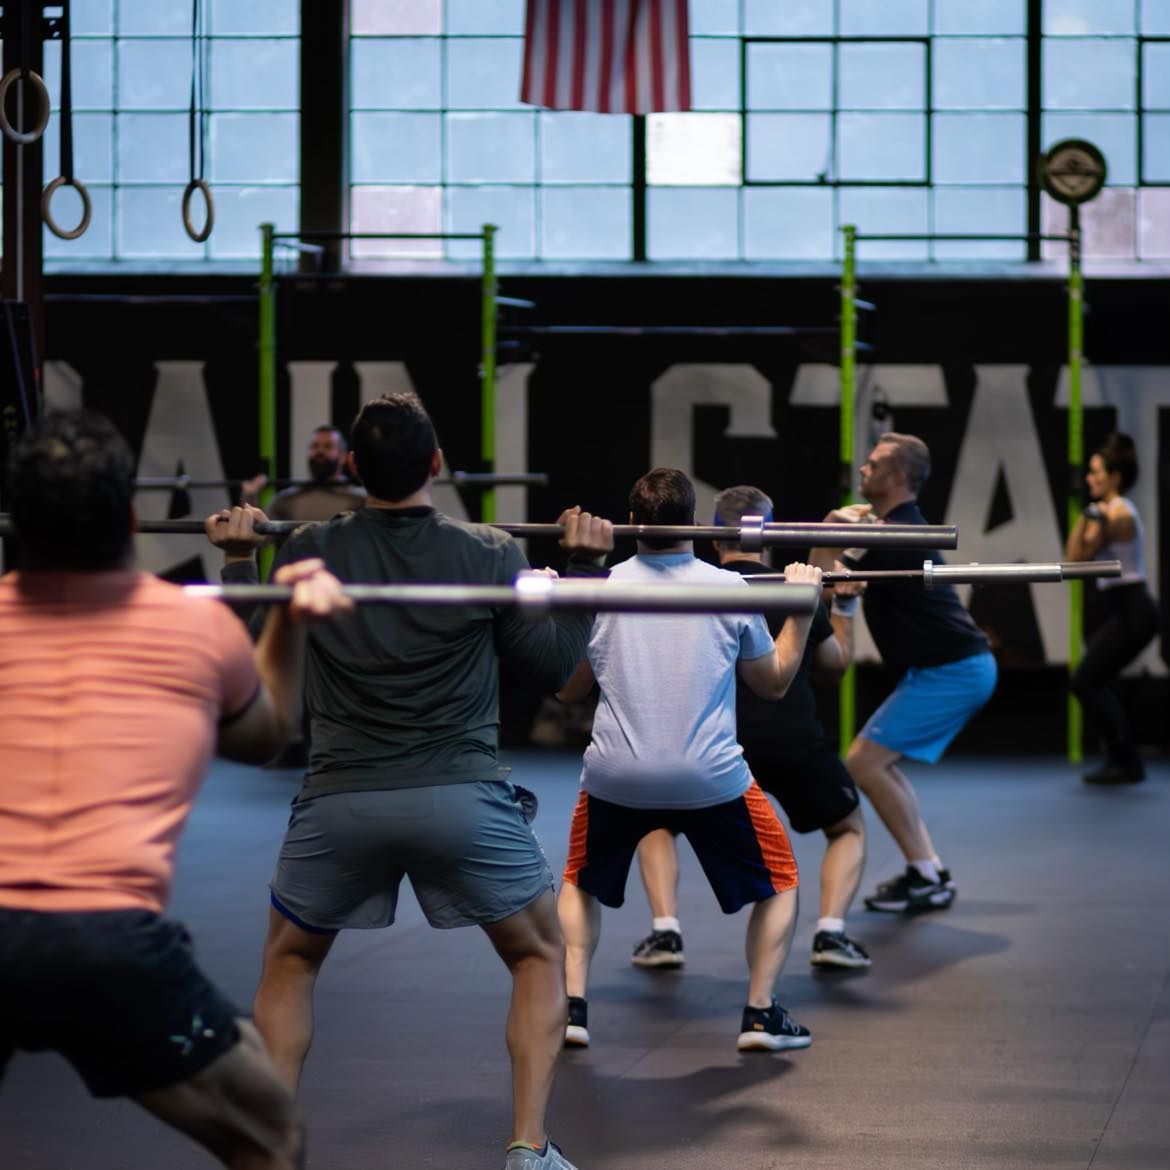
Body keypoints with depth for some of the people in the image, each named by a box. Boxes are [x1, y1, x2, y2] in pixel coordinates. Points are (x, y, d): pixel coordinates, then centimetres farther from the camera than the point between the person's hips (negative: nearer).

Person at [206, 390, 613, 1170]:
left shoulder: (309, 554, 2)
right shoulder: (489, 555, -2)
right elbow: (555, 665, 8)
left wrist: (237, 560, 27)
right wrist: (587, 564, 14)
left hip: (341, 804, 1)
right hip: (462, 799, -1)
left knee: (288, 964, 25)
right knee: (540, 959, 19)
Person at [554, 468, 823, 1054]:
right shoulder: (730, 589, -1)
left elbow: (570, 688, 16)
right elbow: (774, 682, 13)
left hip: (616, 776, 2)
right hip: (711, 778, -1)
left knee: (580, 883, 28)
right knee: (778, 880, 21)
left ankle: (572, 1008, 16)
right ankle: (761, 1014, 12)